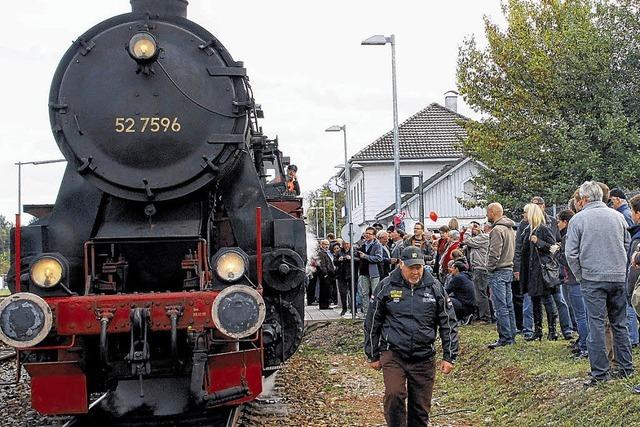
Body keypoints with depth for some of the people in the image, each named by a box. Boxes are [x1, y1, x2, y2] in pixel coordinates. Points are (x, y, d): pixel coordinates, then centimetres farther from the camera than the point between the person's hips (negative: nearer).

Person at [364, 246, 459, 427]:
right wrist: (373, 356, 7)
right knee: (394, 395, -21)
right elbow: (372, 323, 6)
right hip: (393, 354, -1)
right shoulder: (386, 287, -1)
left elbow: (448, 324, 6)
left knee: (421, 407, 7)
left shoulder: (435, 288, 2)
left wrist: (449, 357, 3)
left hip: (424, 357, 2)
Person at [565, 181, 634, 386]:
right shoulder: (617, 216, 6)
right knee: (620, 323, 13)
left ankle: (600, 372, -1)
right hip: (618, 277, 4)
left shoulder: (578, 219, -5)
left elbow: (571, 253, -7)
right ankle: (625, 367, 19)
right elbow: (627, 244, 17)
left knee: (596, 325, -2)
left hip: (592, 278, -4)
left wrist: (579, 276, 5)